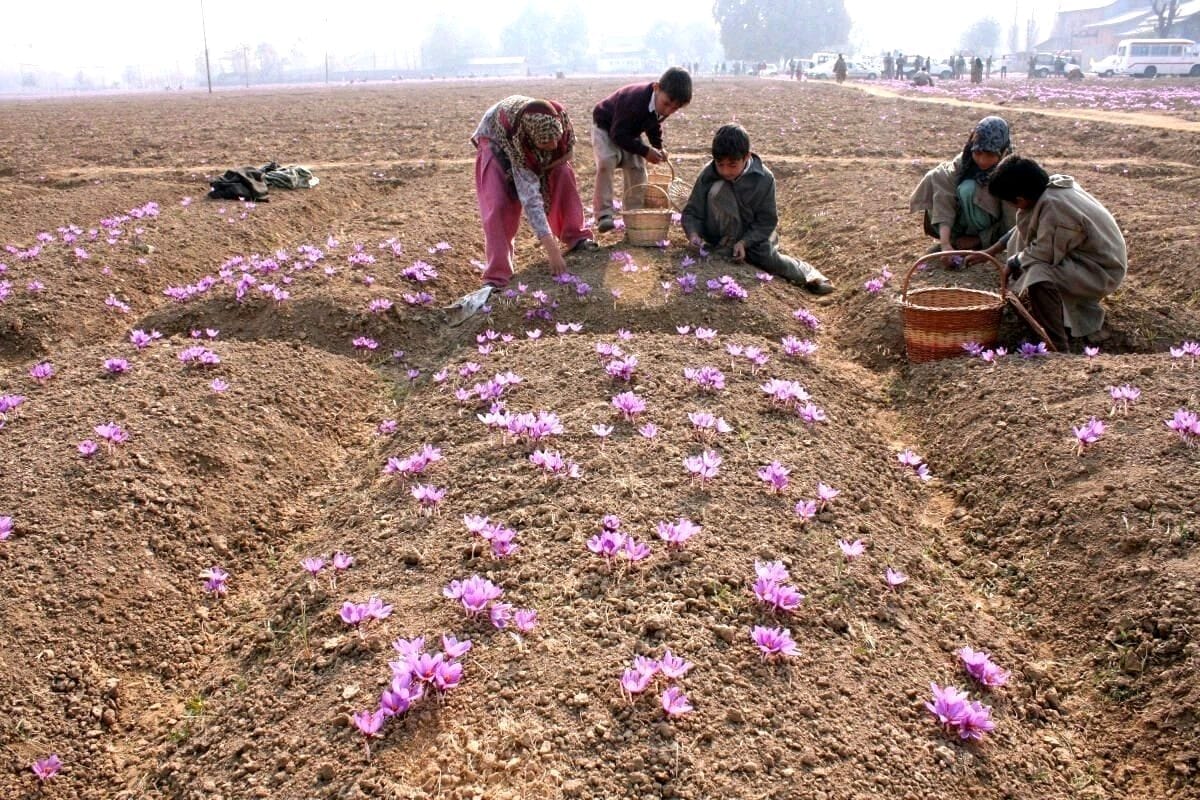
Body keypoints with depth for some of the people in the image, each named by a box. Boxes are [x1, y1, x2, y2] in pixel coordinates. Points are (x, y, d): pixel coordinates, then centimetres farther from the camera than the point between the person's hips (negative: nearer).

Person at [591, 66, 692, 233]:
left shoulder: (665, 105, -17)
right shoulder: (635, 100, -41)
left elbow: (654, 125, 5)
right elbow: (618, 135, -34)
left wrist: (658, 147, -11)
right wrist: (645, 151, -35)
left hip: (630, 130, 7)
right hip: (606, 126, -7)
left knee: (636, 168, -1)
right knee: (606, 162, -27)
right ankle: (603, 213, -26)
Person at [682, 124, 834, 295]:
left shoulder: (764, 178, -17)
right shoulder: (708, 175, -18)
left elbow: (767, 220, -12)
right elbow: (692, 212, -11)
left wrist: (744, 242, -26)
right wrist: (694, 234, -32)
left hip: (752, 234, 1)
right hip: (724, 234, -1)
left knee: (769, 259, -23)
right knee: (719, 190, -26)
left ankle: (806, 271, 10)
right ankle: (727, 248, -15)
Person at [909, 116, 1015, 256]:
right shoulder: (965, 160, -17)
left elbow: (1010, 225, -20)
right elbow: (945, 198, -28)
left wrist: (976, 240, -23)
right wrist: (945, 243, -39)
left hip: (991, 233, -4)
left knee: (968, 189, -31)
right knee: (936, 179, -15)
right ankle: (955, 238, -6)